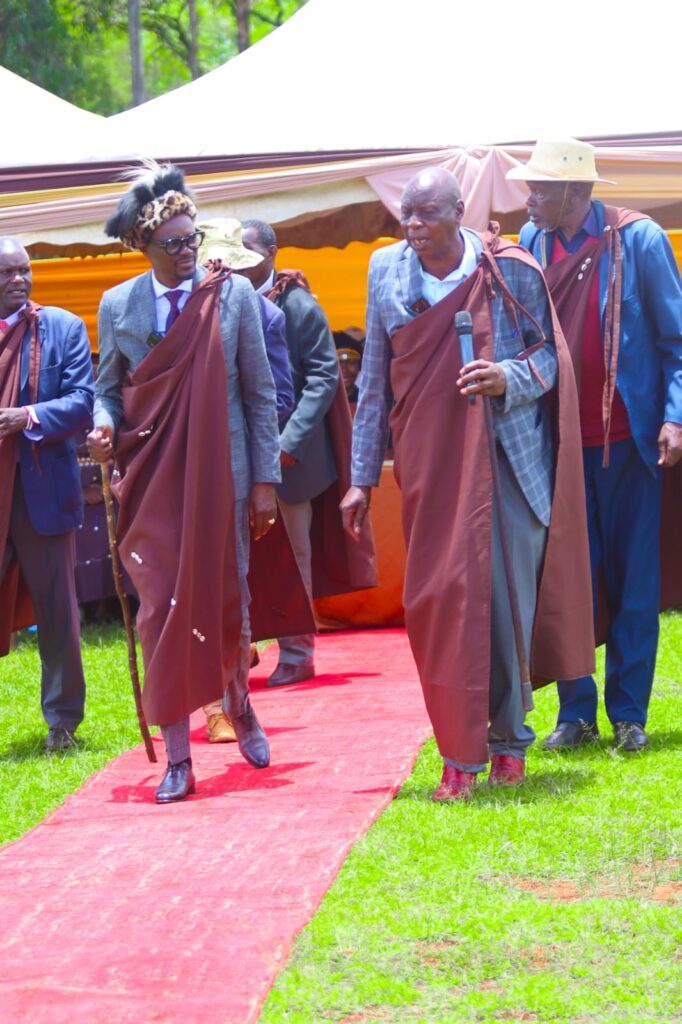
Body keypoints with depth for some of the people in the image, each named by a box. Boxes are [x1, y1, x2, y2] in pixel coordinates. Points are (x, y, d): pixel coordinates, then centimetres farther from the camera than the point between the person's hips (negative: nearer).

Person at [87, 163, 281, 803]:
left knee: (224, 601, 5)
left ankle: (239, 707, 36)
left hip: (221, 475, 0)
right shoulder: (118, 306, 3)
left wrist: (265, 479, 1)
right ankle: (177, 758, 2)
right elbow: (108, 388, 11)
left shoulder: (233, 294, 0)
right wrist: (104, 425, -13)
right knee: (162, 609, -3)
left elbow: (260, 392, 3)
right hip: (150, 480, 0)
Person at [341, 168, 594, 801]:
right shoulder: (387, 271, 5)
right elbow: (375, 380, 11)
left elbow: (548, 356, 4)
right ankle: (461, 755, 5)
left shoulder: (508, 270, -5)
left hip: (504, 456, -2)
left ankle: (508, 737, 16)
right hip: (428, 463, 2)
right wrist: (362, 477, 11)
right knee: (436, 603, -2)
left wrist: (510, 378, -19)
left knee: (506, 596, -1)